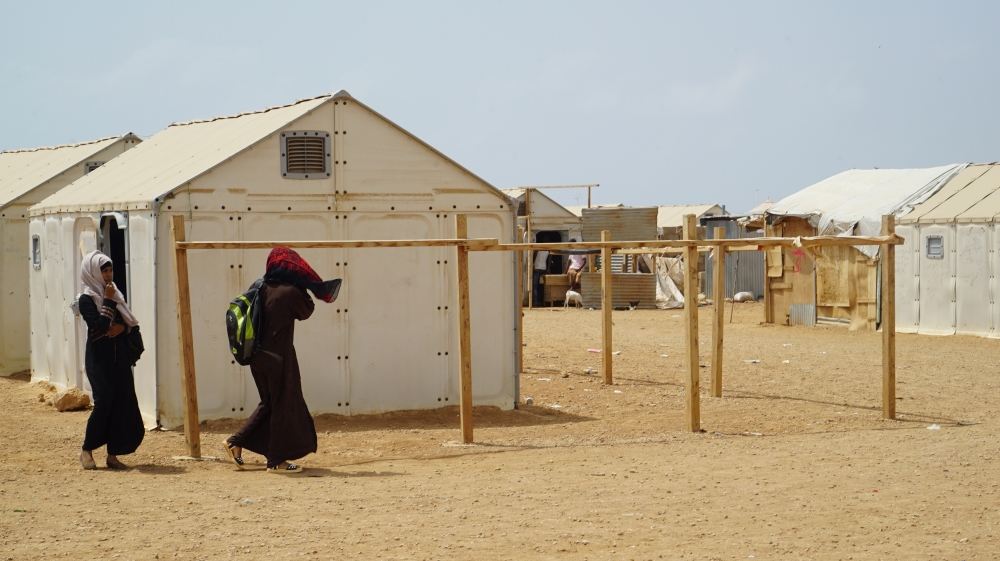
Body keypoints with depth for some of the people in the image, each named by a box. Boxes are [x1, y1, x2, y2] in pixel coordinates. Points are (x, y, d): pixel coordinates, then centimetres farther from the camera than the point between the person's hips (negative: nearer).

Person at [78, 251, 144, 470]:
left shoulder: (115, 294, 12)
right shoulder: (87, 299, -7)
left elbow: (130, 322, 15)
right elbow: (98, 325, -20)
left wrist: (122, 327, -6)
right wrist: (108, 301, -17)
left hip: (119, 357, 6)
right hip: (99, 359, -6)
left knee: (122, 404, 1)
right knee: (104, 402, -12)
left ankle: (113, 454, 6)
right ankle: (87, 450, 6)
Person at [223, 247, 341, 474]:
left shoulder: (262, 289, 2)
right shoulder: (291, 292, -15)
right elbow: (306, 312, 0)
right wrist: (305, 291, 13)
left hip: (258, 355, 7)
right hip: (279, 356, -7)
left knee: (270, 403, 21)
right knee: (283, 406, 4)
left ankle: (236, 442, 20)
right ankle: (276, 460, 9)